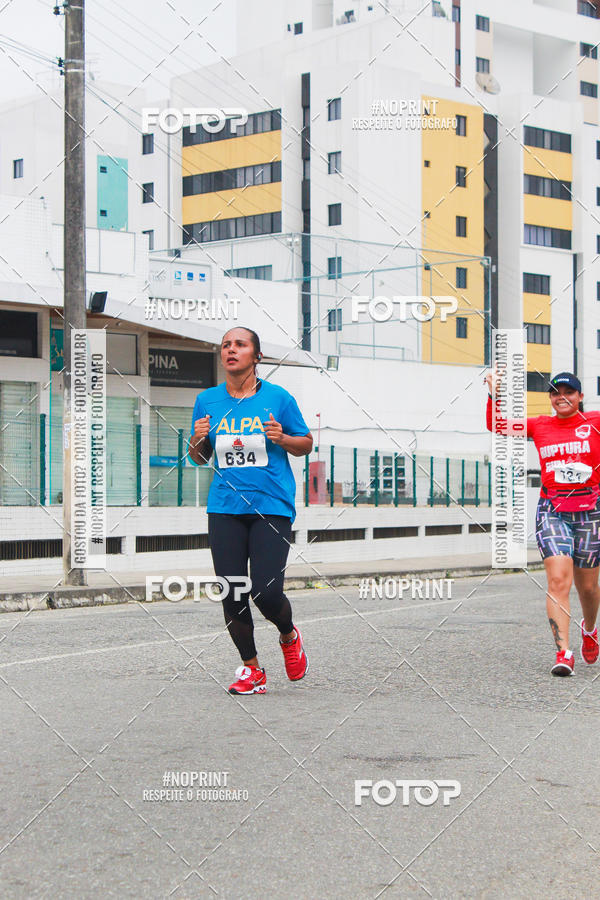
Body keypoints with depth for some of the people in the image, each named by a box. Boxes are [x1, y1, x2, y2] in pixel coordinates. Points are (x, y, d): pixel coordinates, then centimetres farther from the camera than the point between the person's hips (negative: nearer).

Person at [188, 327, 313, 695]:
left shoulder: (277, 398, 1)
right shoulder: (207, 401, 8)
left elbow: (306, 444, 9)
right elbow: (199, 458, 17)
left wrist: (281, 438, -11)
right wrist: (197, 440, -5)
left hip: (272, 506, -3)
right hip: (225, 509, 3)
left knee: (267, 592, -12)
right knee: (231, 594, -2)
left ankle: (289, 636, 23)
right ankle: (251, 669, 17)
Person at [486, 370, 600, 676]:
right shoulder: (539, 426, 8)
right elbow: (496, 425, 8)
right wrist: (495, 394, -5)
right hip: (552, 510, 0)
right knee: (558, 580, -15)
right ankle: (563, 653, -16)